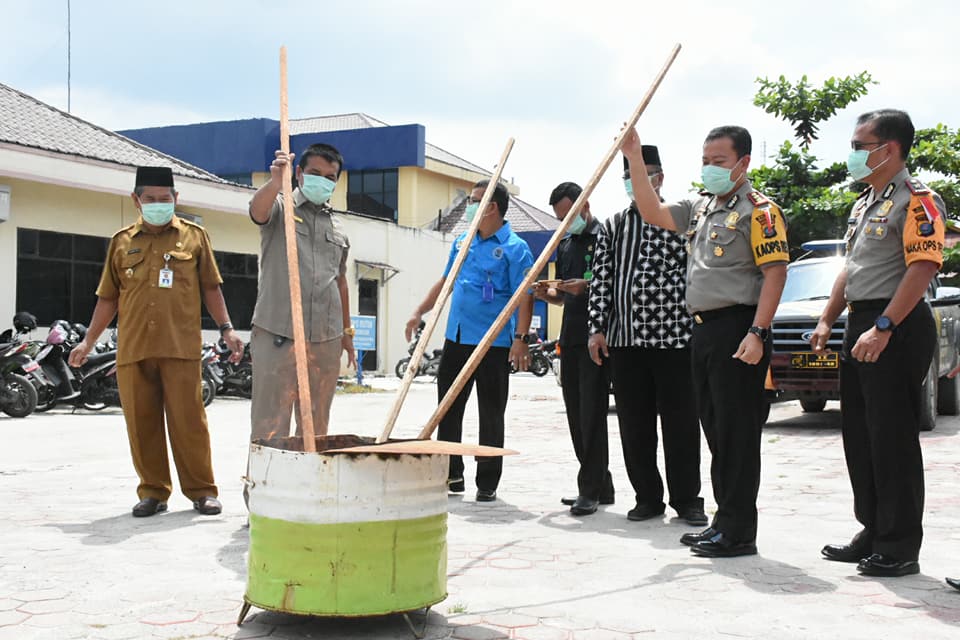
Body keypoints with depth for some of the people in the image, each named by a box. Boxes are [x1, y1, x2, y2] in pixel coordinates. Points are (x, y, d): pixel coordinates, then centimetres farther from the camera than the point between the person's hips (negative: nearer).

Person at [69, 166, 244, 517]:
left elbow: (210, 287, 10)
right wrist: (88, 341, 14)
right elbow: (108, 297, 17)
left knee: (188, 420, -2)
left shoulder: (194, 236, 9)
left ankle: (201, 490, 8)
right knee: (141, 422, 5)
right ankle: (153, 491, 16)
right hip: (132, 349, 2)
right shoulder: (121, 242, 14)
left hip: (180, 346, -2)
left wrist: (226, 328, 0)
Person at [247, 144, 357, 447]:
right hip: (278, 334, -5)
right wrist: (276, 182, -44)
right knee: (270, 425, -5)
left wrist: (347, 331, 25)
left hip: (326, 340, 5)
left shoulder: (338, 229, 18)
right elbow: (258, 209, -22)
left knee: (316, 426, 11)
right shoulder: (279, 208, 2)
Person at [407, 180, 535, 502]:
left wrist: (521, 338, -21)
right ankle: (451, 475, 21)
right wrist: (419, 312, 15)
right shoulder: (462, 242, 13)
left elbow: (525, 296, -13)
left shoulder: (514, 248, -8)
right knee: (448, 408, 10)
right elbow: (445, 281, 22)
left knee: (491, 414, 2)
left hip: (494, 343, -7)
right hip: (456, 338, 7)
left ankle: (487, 483, 11)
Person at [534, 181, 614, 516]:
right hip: (570, 338, 8)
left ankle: (590, 490, -4)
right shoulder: (565, 244, 20)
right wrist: (548, 294, 5)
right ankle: (600, 486, 18)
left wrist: (588, 287, -21)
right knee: (576, 413, 9)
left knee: (592, 412, -8)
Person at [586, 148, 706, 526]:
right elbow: (601, 279, 11)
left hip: (673, 336, -4)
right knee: (634, 424, 7)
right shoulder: (613, 226, 14)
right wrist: (598, 327, 2)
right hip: (624, 339, 4)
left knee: (680, 423, 1)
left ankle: (687, 498, 11)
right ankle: (648, 498, 17)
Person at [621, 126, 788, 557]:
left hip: (738, 331, -9)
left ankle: (739, 531, 0)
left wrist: (757, 333, -21)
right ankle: (725, 521, 21)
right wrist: (635, 160, 10)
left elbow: (775, 273, -14)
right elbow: (653, 213, 19)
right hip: (705, 329, 9)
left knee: (737, 431, -5)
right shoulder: (701, 207, 19)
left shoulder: (758, 210, -7)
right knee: (716, 429, 12)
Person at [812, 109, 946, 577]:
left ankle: (899, 548, 2)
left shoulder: (914, 199, -10)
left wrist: (883, 328, -26)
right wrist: (827, 321, 16)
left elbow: (923, 268, -21)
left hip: (896, 328, -10)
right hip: (860, 327, 10)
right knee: (859, 436, 12)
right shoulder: (863, 204, 20)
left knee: (892, 438, -6)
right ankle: (873, 534, 23)